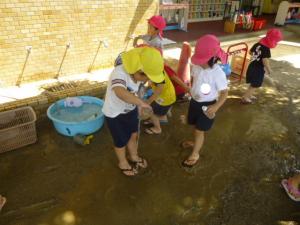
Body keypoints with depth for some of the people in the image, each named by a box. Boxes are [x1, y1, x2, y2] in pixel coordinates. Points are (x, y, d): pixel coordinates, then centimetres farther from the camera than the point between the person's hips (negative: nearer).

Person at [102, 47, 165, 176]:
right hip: (115, 114, -6)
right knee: (121, 141, 15)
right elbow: (121, 93, -59)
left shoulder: (138, 73, -13)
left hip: (130, 110, 7)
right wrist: (141, 103, -52)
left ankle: (133, 156, 55)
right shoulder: (119, 73, -37)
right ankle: (123, 163, 46)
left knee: (133, 134, 25)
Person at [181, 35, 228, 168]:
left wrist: (216, 107, -31)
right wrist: (191, 91, 6)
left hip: (207, 105, -6)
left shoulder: (218, 73, -26)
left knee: (200, 130, 6)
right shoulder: (196, 66, -10)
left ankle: (195, 154, 26)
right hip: (194, 101, 6)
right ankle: (196, 143, 52)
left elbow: (224, 92, -19)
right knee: (195, 126, 24)